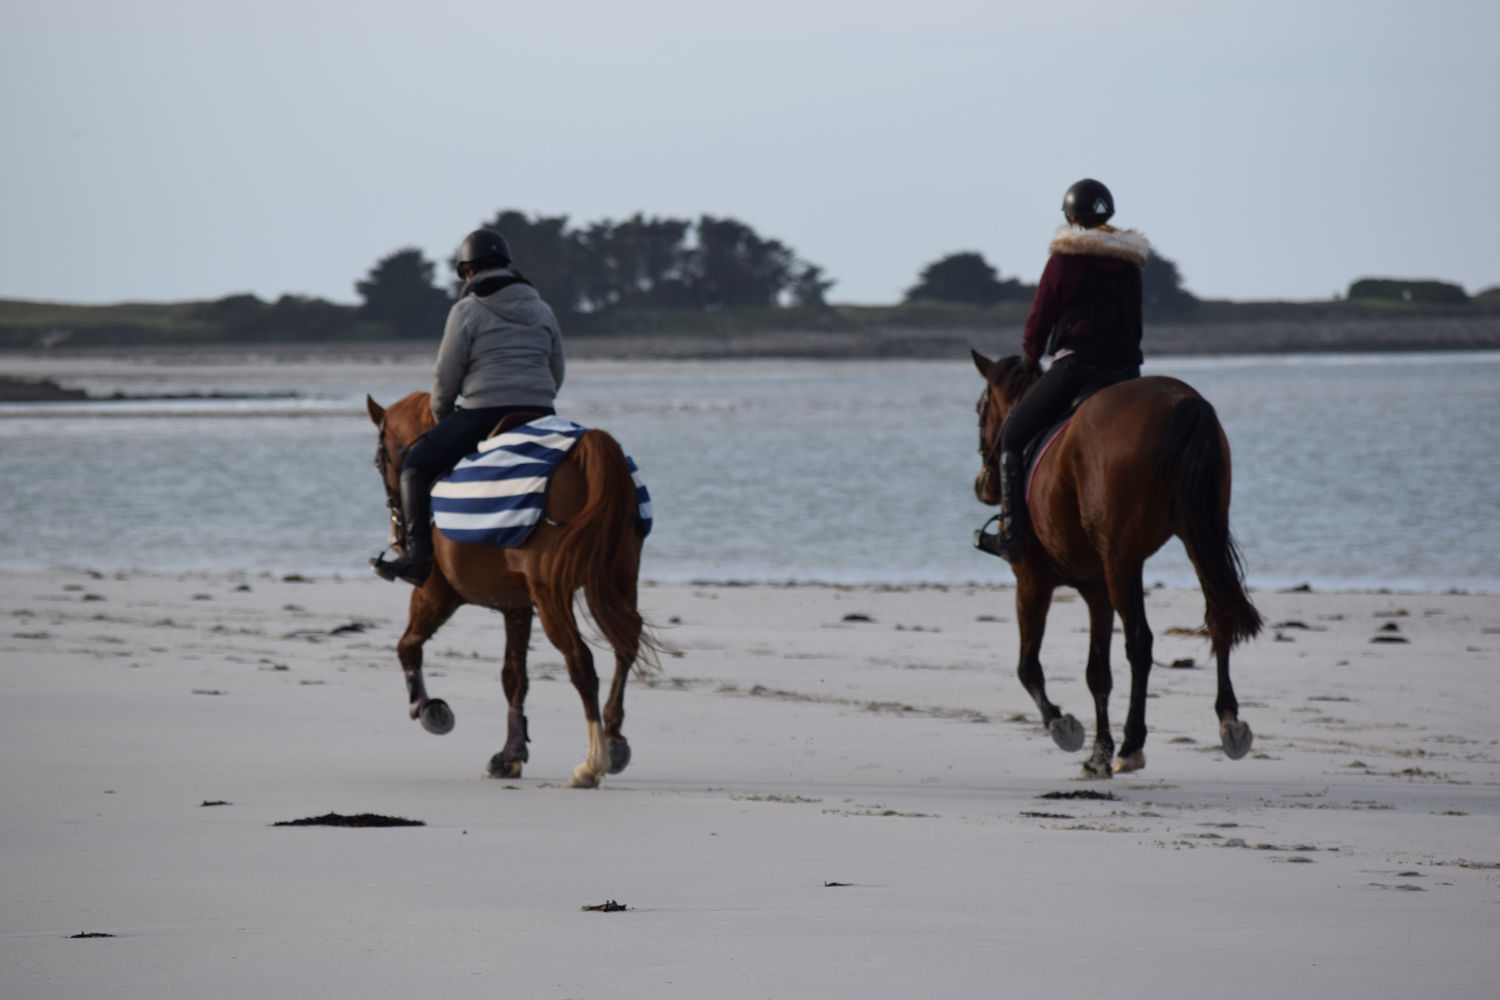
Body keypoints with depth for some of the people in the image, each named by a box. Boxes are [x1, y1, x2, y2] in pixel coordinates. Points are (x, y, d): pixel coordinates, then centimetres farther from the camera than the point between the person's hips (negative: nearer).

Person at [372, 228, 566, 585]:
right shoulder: (542, 310, 16)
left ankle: (418, 552, -5)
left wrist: (441, 417, 15)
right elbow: (556, 376, 19)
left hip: (484, 417, -5)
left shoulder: (467, 311, -2)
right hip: (540, 416, 5)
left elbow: (445, 377, -2)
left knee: (415, 464, 7)